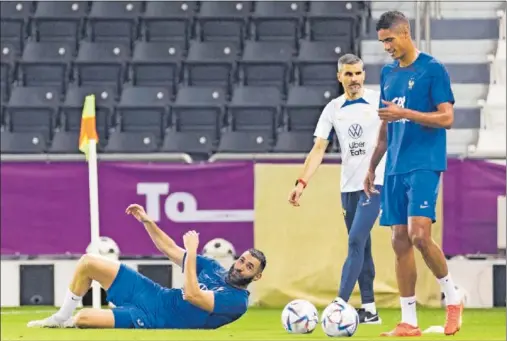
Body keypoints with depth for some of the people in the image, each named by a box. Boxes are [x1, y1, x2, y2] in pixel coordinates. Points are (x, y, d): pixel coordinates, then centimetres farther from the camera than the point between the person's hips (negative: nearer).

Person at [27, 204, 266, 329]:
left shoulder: (237, 301, -18)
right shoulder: (214, 269, 7)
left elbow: (191, 295, -30)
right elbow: (170, 250, 14)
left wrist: (192, 251, -26)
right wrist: (146, 221, 3)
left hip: (155, 319, -8)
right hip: (155, 296, 8)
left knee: (83, 318, -22)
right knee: (87, 263, 2)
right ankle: (62, 317, 18)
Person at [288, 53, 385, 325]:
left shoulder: (378, 101, -3)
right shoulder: (332, 109, 6)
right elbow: (318, 150, 3)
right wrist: (302, 183, -8)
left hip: (374, 182, -5)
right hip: (348, 187, 5)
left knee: (356, 243, -14)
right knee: (361, 247, 9)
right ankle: (369, 309, 15)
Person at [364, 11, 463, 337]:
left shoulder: (433, 69, -6)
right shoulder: (388, 73, 15)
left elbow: (446, 117, -11)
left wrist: (404, 113, -19)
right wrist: (372, 166, 21)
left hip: (424, 164, -7)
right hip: (395, 168, 7)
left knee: (419, 235, -19)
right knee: (400, 240, 3)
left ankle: (453, 297, 3)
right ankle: (409, 321, 5)